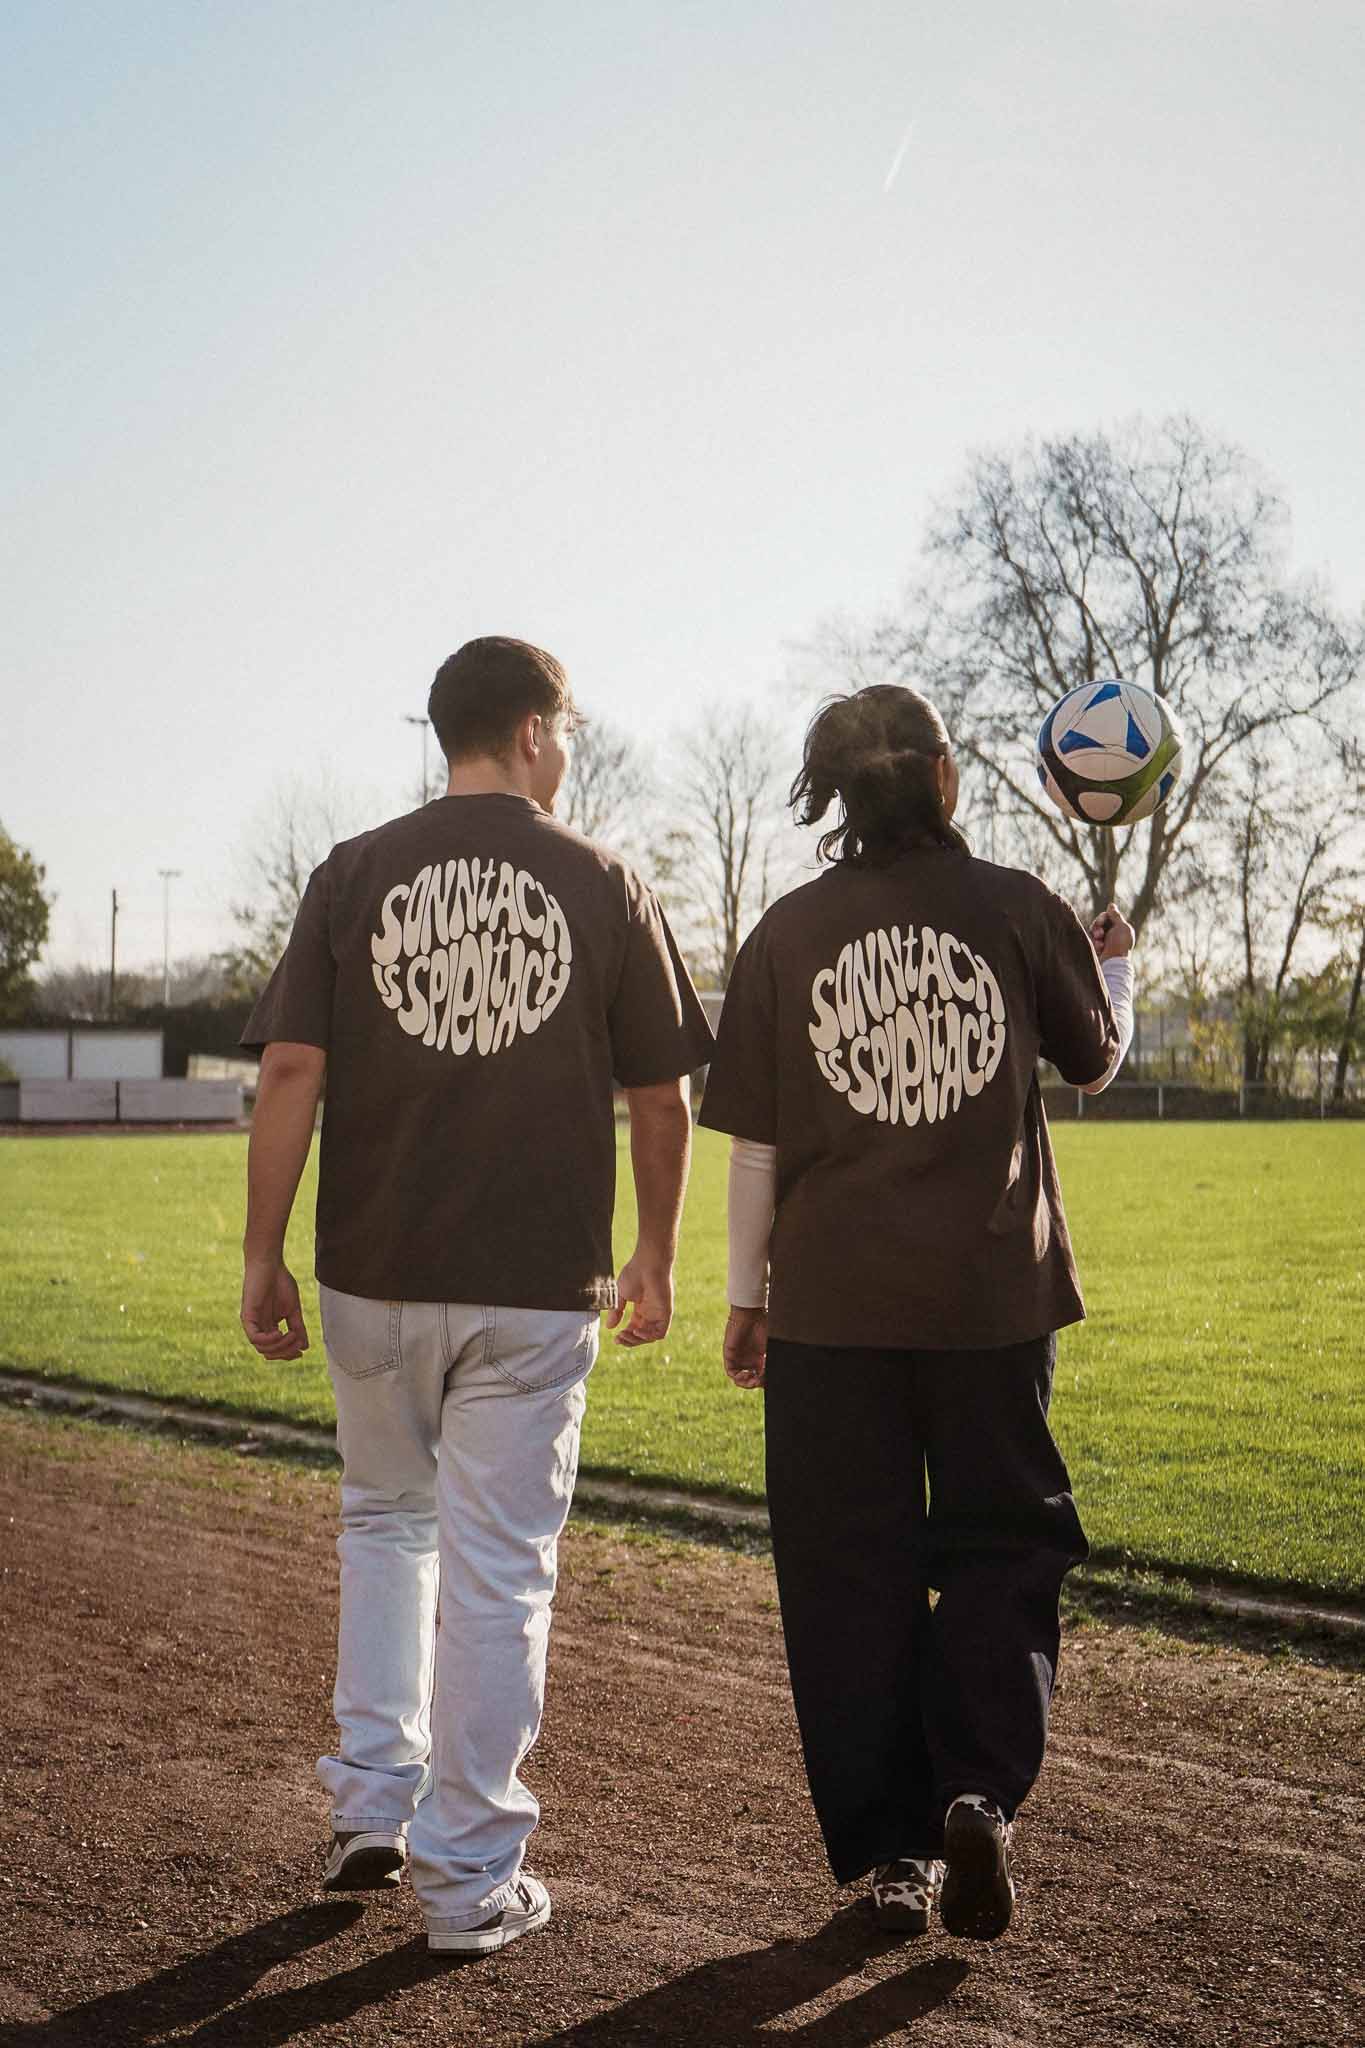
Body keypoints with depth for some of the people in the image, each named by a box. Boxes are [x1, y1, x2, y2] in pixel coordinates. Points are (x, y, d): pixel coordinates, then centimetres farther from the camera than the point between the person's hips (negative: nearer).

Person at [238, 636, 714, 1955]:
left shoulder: (354, 874, 1)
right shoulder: (605, 888, -1)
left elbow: (290, 1073, -5)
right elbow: (661, 1098, 3)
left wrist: (264, 1256, 1)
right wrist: (656, 1253, 16)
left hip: (374, 1270, 2)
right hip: (535, 1285, -2)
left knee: (385, 1519, 23)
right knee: (497, 1567, 6)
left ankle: (370, 1805, 22)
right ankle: (469, 1879, 13)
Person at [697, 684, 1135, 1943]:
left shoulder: (790, 932, -1)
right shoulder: (1017, 909, -2)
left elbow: (754, 1140, 1)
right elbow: (1098, 1059, 14)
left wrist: (745, 1295, 11)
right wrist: (1119, 962, 34)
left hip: (832, 1302, 1)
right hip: (993, 1290, 0)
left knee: (851, 1574, 9)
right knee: (1001, 1547, 14)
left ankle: (892, 1850, 14)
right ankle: (981, 1792, -3)